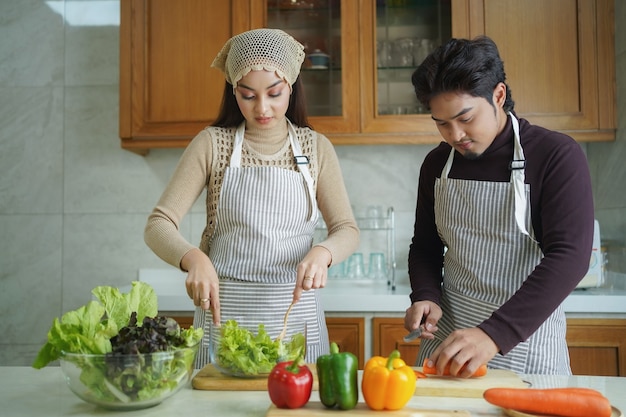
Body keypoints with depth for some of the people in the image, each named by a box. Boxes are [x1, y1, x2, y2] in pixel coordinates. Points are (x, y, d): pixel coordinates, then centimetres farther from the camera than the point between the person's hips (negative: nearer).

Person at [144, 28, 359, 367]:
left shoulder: (315, 147, 2)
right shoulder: (212, 143, -2)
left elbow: (347, 229, 1)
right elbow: (158, 224, -6)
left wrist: (322, 252, -21)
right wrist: (193, 258, -26)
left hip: (295, 308, 1)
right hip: (224, 307, -1)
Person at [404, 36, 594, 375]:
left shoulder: (557, 156, -12)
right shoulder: (436, 163, 4)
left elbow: (570, 256, -21)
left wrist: (495, 334, -30)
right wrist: (425, 296, -7)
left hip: (525, 344, -4)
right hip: (446, 336, 4)